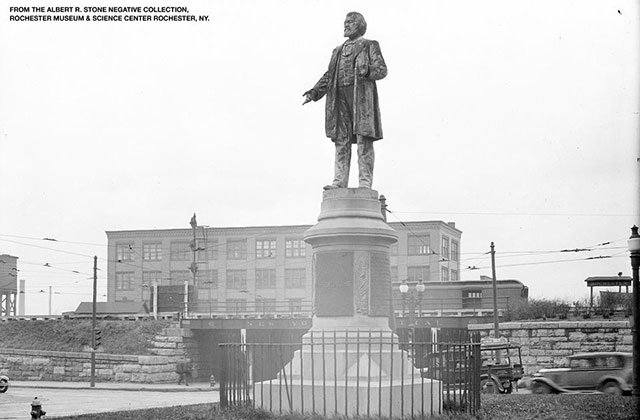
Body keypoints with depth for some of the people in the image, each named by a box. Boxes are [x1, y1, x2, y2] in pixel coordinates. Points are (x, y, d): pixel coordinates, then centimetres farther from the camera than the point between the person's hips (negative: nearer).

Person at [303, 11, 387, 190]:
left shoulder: (370, 46, 13)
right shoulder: (338, 51, 28)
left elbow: (382, 69, 0)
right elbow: (329, 75, 21)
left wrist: (367, 70, -22)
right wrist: (315, 92, 6)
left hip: (362, 94, -5)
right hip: (340, 97, 5)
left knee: (364, 140, -11)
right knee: (341, 140, -3)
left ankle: (365, 184, -15)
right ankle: (339, 182, -7)